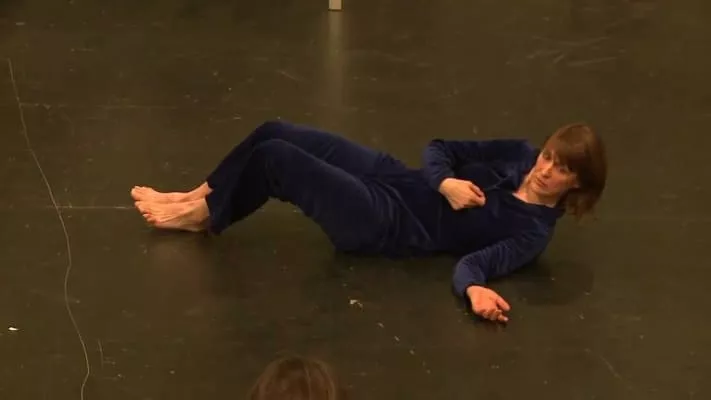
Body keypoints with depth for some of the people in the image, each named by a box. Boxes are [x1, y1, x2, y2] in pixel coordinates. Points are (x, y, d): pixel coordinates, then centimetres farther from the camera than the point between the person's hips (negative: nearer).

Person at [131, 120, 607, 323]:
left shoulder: (533, 231, -13)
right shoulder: (521, 156, 3)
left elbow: (478, 260, -26)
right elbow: (439, 147, 7)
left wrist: (474, 289, -49)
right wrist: (445, 183, -14)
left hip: (382, 223, -7)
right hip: (393, 178, 7)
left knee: (272, 157, -15)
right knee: (274, 132, 0)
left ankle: (200, 218, 10)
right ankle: (196, 198, 21)